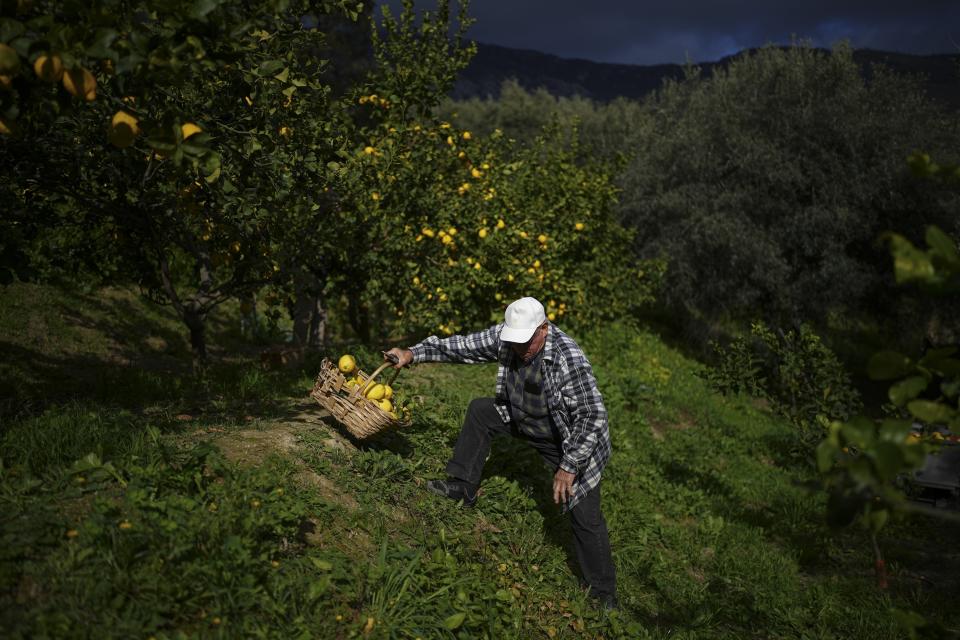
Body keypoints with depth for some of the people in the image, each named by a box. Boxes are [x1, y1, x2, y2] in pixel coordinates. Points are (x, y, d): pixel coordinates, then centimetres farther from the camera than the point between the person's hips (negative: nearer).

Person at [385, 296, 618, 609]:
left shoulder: (570, 360, -36)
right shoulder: (505, 336, -17)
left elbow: (593, 416, -34)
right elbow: (462, 345, -7)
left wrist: (569, 467, -33)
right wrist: (413, 353, -13)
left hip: (572, 440, -7)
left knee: (585, 517, -9)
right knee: (480, 410, 4)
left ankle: (604, 596, 8)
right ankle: (463, 488, 15)